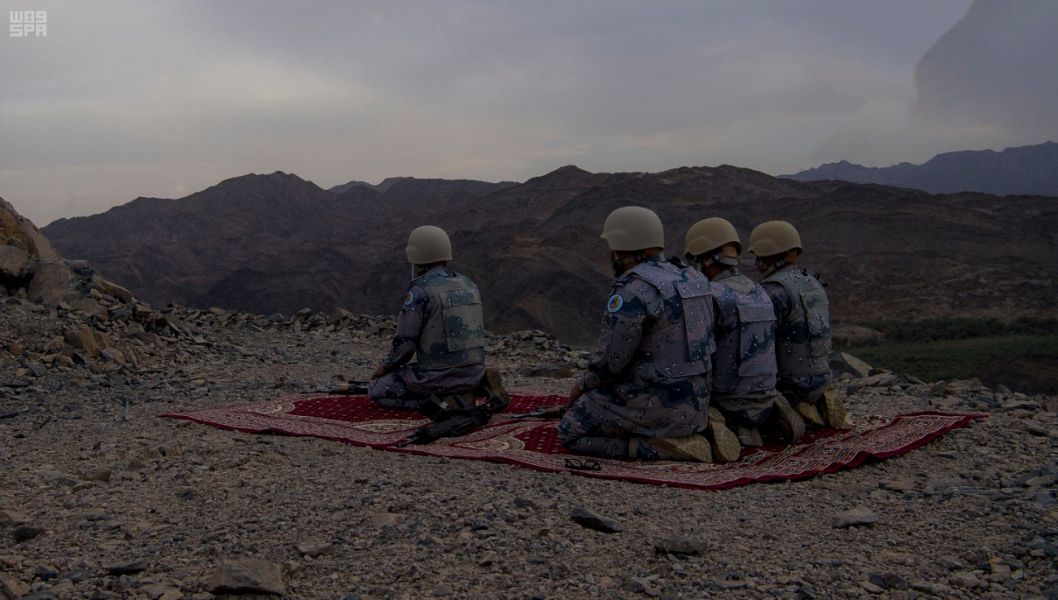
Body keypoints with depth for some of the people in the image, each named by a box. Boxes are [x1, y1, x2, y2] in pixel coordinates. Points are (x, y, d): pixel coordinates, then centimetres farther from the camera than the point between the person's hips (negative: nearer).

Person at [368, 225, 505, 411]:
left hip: (439, 375, -7)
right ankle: (482, 384, 8)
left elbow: (404, 343, -12)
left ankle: (440, 400, -7)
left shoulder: (420, 290, -13)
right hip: (472, 372, 7)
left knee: (376, 390, 10)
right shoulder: (468, 285, 11)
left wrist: (386, 367, 8)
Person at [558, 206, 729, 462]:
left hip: (654, 405, -9)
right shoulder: (688, 280, 9)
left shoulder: (633, 289, -19)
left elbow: (610, 360, -19)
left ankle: (661, 448, -8)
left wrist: (583, 386, 2)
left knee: (570, 433, 6)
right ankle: (689, 433, 11)